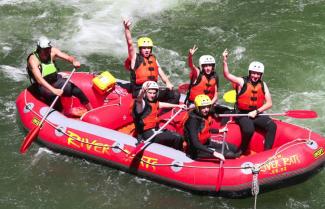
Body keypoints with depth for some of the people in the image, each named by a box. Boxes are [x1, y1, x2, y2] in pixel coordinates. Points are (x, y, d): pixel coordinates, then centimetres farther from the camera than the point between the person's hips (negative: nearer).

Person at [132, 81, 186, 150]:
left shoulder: (153, 102, 10)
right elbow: (139, 100, -40)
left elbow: (161, 104, 29)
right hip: (147, 134, -10)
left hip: (155, 130, 10)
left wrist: (178, 106, 36)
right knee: (177, 138, -16)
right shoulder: (142, 103, -16)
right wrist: (142, 91, -63)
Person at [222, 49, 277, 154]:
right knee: (249, 130, -31)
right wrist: (225, 61, -35)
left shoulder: (263, 85, 6)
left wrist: (256, 112, -11)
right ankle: (242, 152, -6)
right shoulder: (242, 82, -5)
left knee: (272, 126, -18)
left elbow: (269, 103, 3)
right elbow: (227, 75, -21)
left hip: (257, 114, 4)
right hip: (242, 114, -4)